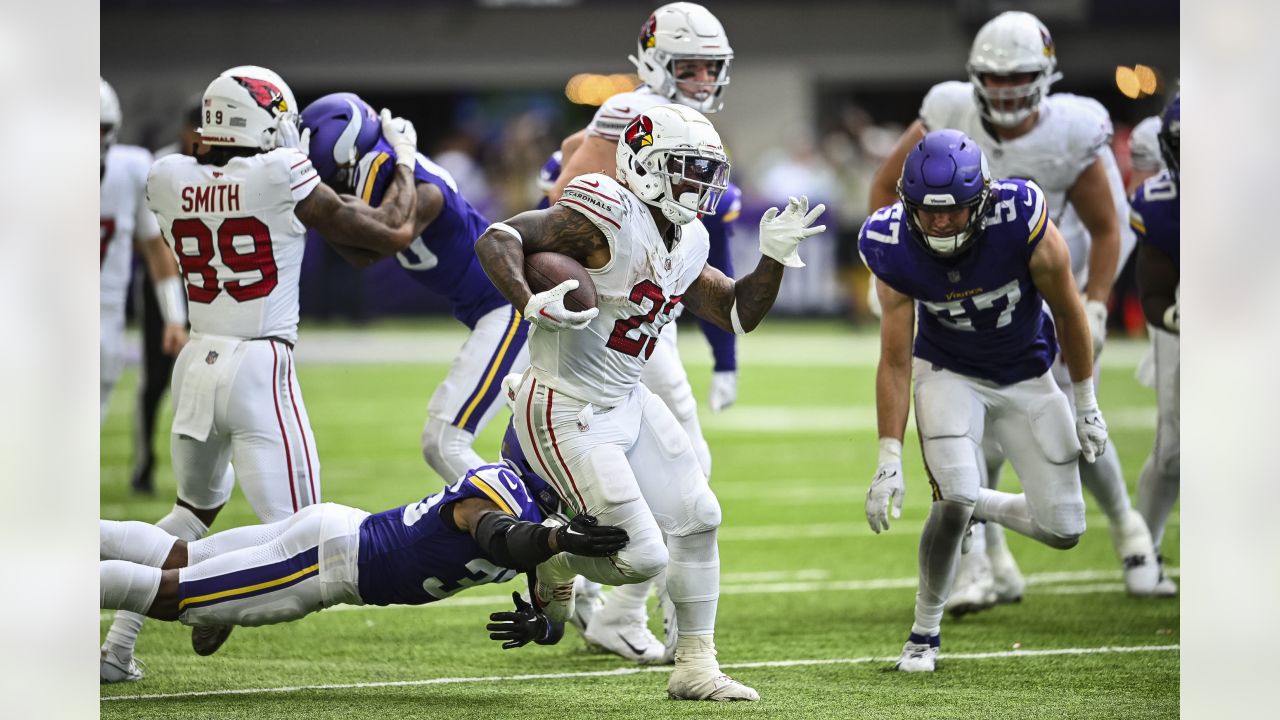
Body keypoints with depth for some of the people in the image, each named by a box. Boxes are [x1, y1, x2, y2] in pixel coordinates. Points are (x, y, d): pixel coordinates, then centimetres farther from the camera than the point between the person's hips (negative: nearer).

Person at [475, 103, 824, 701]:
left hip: (626, 404, 9)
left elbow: (739, 315, 17)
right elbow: (496, 240, -25)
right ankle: (555, 556, 21)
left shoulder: (686, 245, 6)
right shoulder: (606, 220, -22)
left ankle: (695, 668, 19)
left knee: (697, 518, 7)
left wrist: (774, 256, 3)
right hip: (566, 413, -9)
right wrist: (531, 303, -41)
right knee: (641, 559, -12)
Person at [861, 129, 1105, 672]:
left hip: (1026, 377, 1)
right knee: (955, 497, -23)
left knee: (1063, 531, -2)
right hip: (949, 373, -1)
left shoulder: (1021, 221, -30)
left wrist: (1086, 407, -3)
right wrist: (889, 461, -20)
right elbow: (895, 361, -15)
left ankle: (973, 505, 30)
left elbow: (1067, 312, -13)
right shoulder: (894, 248, -24)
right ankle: (925, 630, -2)